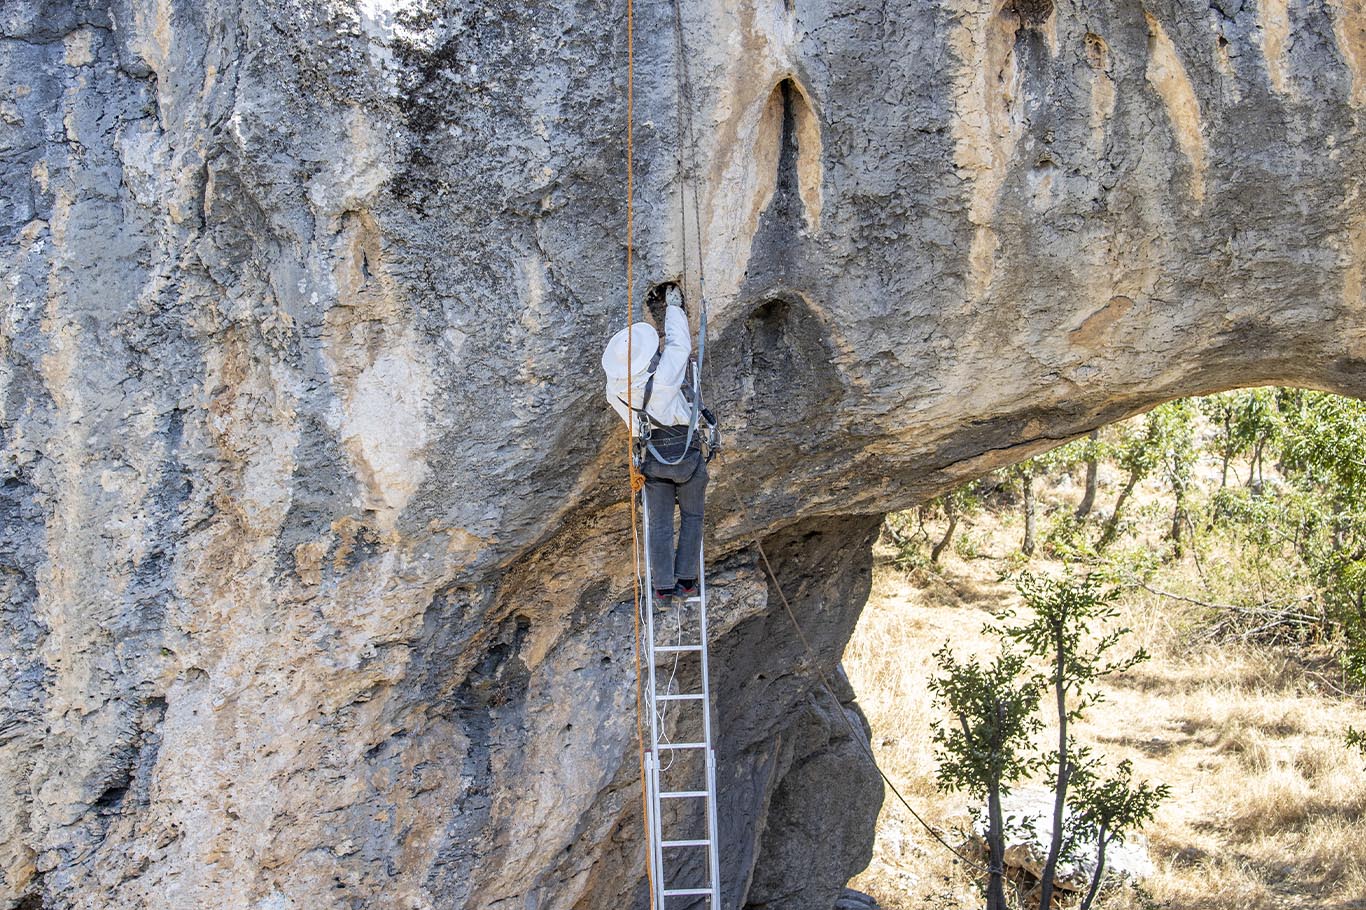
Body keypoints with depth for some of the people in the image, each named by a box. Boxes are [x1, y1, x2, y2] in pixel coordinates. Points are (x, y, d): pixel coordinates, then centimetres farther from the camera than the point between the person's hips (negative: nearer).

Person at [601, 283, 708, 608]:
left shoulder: (616, 388, -13)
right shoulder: (666, 373, -25)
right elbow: (680, 340, -8)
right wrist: (673, 303, 7)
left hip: (652, 458, 3)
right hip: (686, 454, -3)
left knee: (660, 523, 11)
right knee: (692, 517, 15)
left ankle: (663, 587, 10)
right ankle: (686, 580, 15)